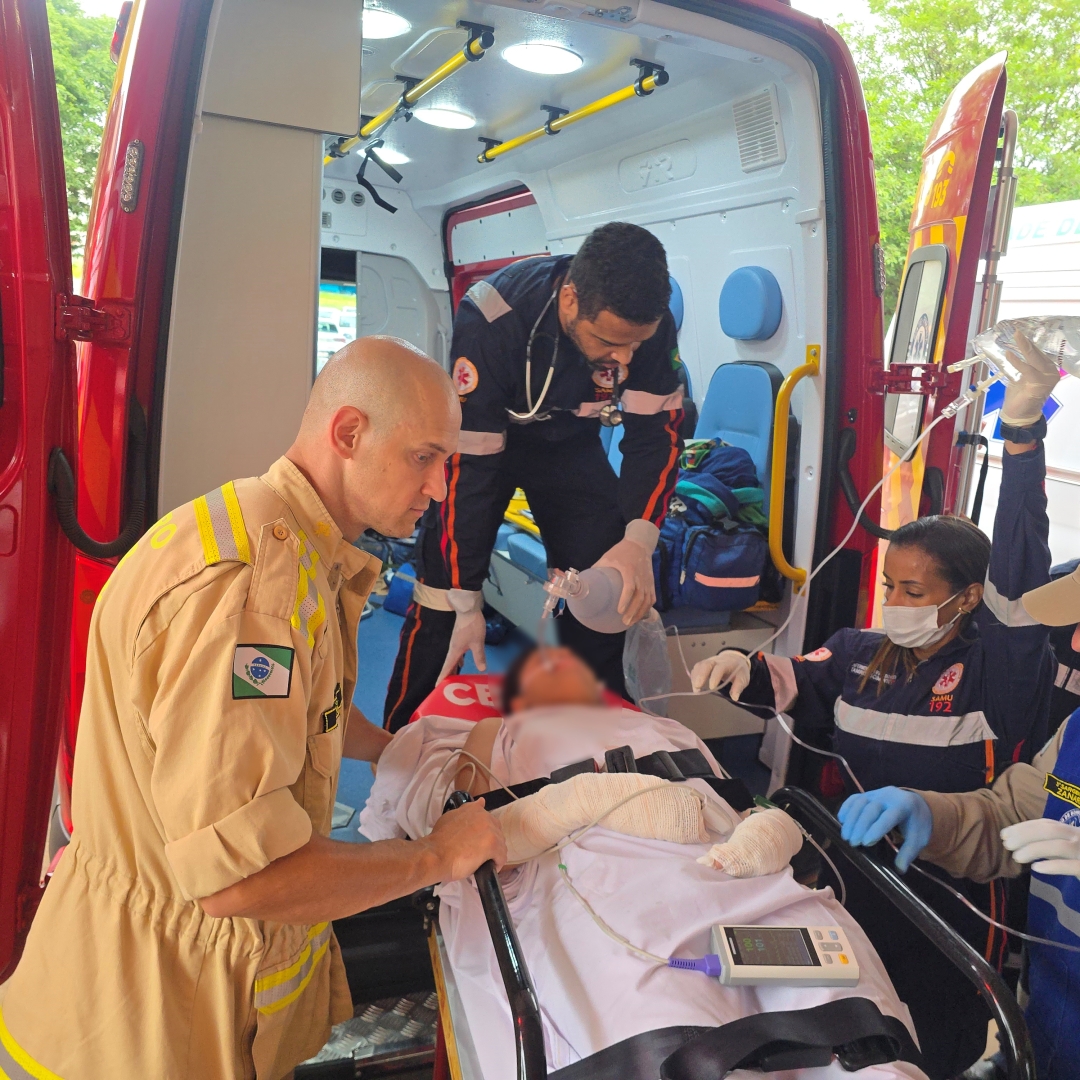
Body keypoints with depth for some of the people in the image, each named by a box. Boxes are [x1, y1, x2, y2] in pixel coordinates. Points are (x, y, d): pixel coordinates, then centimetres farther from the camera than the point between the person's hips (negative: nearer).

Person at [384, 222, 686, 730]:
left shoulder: (649, 321, -26)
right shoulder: (490, 320, -37)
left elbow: (656, 430, -16)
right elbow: (468, 462, -33)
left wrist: (639, 539, -34)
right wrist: (467, 602, -29)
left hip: (570, 441, 3)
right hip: (483, 434, -3)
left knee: (616, 592, -6)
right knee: (440, 603, -10)